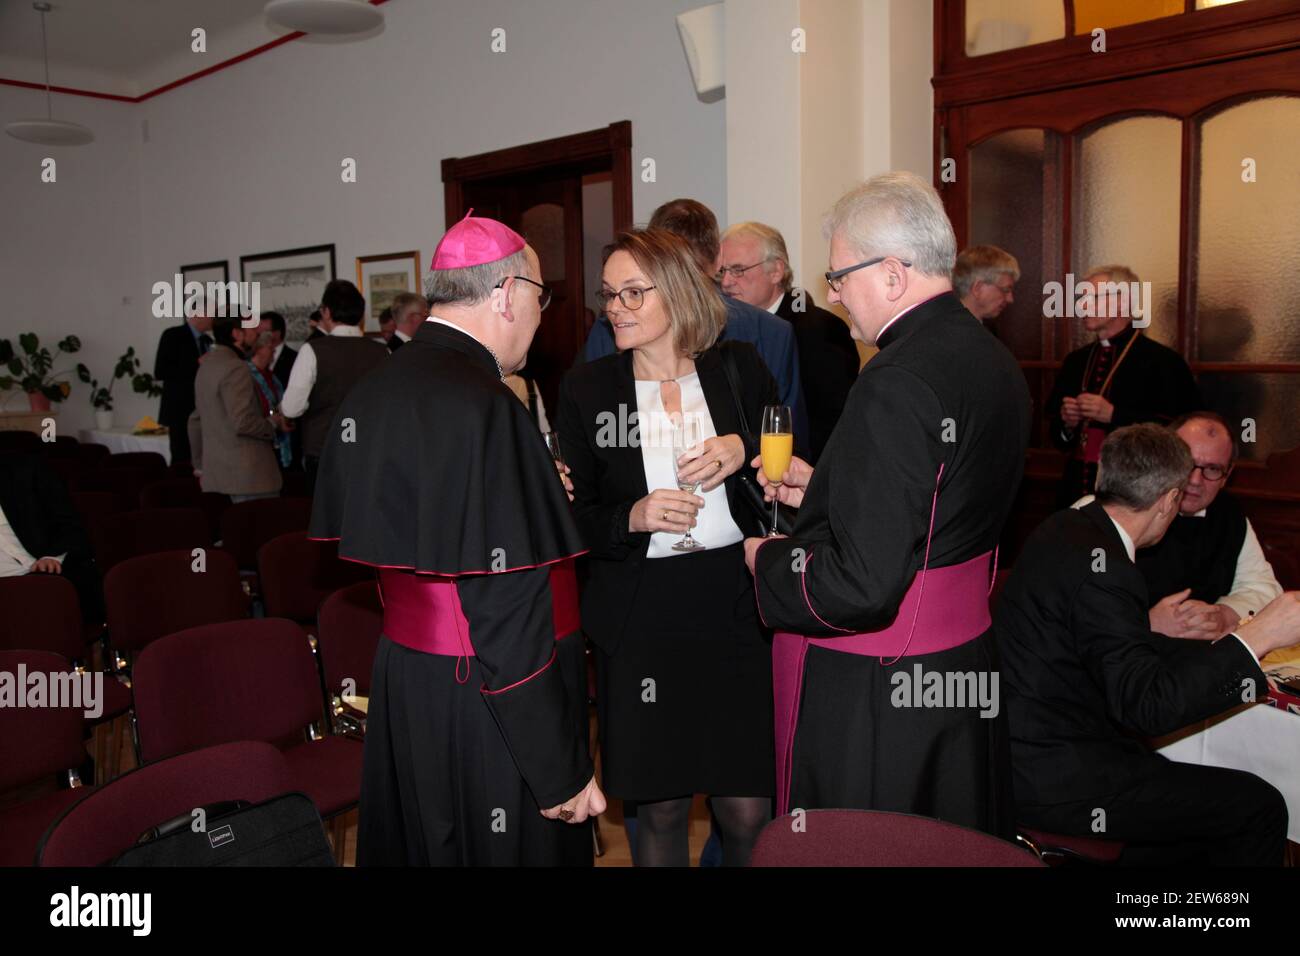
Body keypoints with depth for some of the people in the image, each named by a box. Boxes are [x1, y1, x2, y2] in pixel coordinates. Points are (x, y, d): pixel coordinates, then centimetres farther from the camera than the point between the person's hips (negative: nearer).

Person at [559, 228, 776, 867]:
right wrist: (631, 519, -15)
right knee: (661, 807, 10)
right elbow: (575, 516, 4)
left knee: (747, 810, 5)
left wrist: (743, 451, -12)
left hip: (737, 605, 0)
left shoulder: (740, 369, 4)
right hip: (639, 617, 0)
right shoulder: (586, 388, 3)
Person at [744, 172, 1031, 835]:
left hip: (871, 696, -9)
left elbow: (861, 587, -28)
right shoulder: (995, 363, 5)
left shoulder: (896, 384, -25)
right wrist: (820, 492, 12)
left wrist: (766, 561, -10)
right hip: (966, 672, 9)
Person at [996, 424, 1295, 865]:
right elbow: (1148, 705, -23)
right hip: (1053, 779, -9)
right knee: (1260, 808, 0)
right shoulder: (1099, 569, -23)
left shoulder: (1067, 528, 5)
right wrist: (1256, 638, -22)